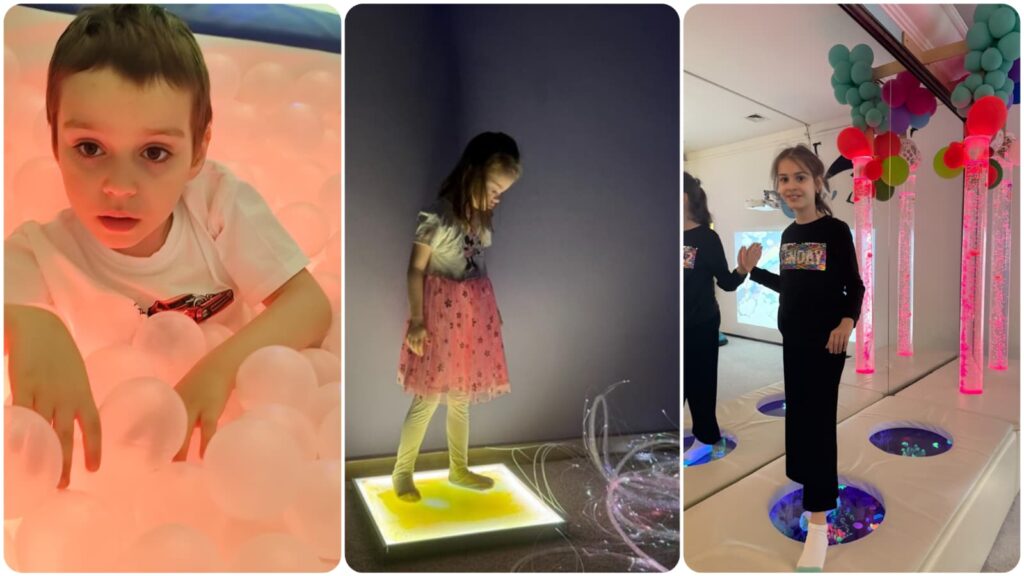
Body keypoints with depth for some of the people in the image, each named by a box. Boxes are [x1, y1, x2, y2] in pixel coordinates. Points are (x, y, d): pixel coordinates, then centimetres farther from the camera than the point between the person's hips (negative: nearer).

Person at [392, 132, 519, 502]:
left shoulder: (481, 218, 4)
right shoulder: (436, 217, -16)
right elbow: (416, 270, -12)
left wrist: (490, 312, 13)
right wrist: (417, 320, -14)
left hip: (474, 314, 6)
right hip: (441, 313, -6)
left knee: (461, 397, 16)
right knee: (429, 397, 1)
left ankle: (459, 468, 32)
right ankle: (402, 471, 20)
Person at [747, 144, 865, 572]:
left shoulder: (836, 230, -10)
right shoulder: (787, 235, 8)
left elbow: (855, 287, -11)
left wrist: (847, 321, -27)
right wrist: (753, 269, 10)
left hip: (826, 342, -6)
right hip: (792, 340, 6)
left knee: (819, 422, -5)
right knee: (796, 415, 15)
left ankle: (818, 523, 1)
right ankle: (808, 485, 35)